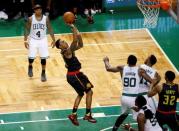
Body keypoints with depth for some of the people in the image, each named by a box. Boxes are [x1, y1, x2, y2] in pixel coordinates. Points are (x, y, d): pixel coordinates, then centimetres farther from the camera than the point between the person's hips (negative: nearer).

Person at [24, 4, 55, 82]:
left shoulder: (46, 19, -7)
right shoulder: (31, 19, -11)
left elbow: (50, 29, 1)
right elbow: (27, 30, -4)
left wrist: (53, 40, -2)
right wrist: (25, 41, -10)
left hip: (42, 40, 1)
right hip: (33, 40, -1)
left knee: (43, 57, -3)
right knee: (31, 57, -4)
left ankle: (43, 73, 14)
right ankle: (30, 67, 31)